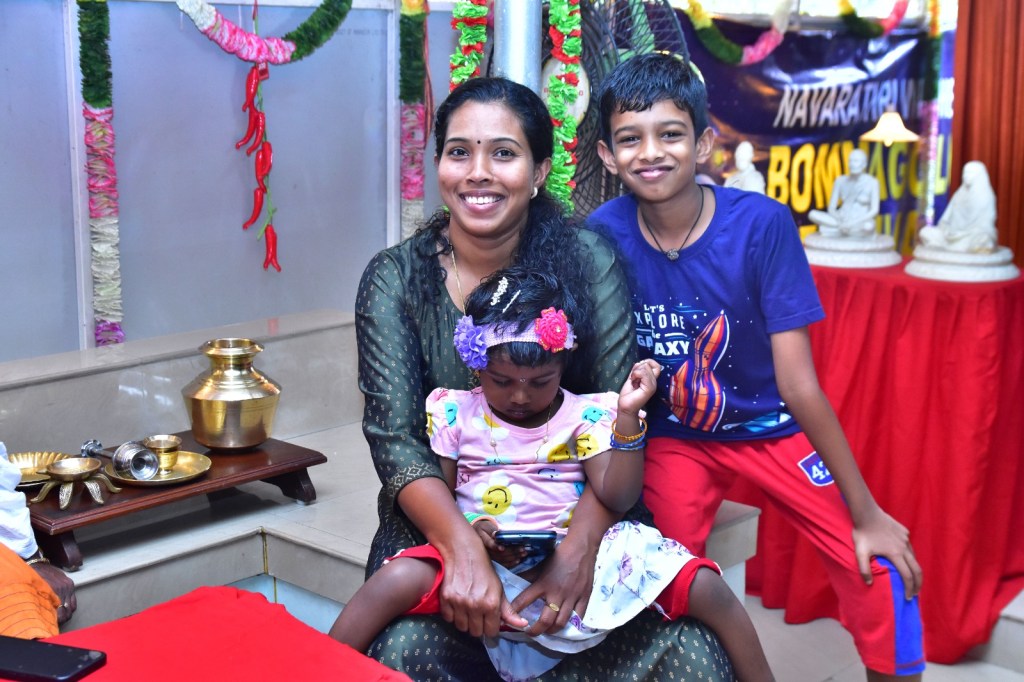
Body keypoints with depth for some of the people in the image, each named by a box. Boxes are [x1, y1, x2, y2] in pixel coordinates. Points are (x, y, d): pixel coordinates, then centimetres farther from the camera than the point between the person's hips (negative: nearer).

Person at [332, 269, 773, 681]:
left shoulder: (585, 415, 4)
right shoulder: (455, 414, 6)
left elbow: (617, 497, -8)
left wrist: (628, 418, -21)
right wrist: (467, 532, -17)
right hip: (483, 560, 0)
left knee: (704, 585, -15)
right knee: (396, 581, -30)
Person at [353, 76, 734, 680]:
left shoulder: (587, 262, -4)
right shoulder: (395, 280, -3)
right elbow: (394, 436, -12)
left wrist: (581, 546, -27)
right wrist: (463, 549, -29)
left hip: (577, 521, 0)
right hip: (441, 526, 0)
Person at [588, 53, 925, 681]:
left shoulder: (762, 225, -23)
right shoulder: (602, 234, -16)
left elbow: (799, 383, -19)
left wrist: (867, 513, -17)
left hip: (772, 427, -1)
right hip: (673, 436, 2)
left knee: (882, 571, -13)